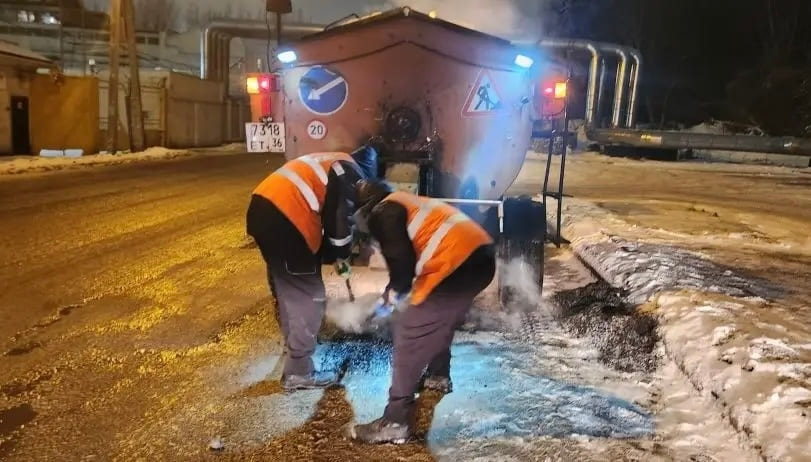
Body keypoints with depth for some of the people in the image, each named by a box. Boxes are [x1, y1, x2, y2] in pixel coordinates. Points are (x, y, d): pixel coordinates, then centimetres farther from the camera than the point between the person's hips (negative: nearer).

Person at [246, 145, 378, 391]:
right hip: (284, 221, -9)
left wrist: (330, 255, 27)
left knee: (286, 289, 24)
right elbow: (340, 220, -4)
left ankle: (293, 344, 42)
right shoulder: (350, 174, 1)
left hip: (262, 209, 10)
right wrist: (342, 256, 14)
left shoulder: (329, 163, 29)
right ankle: (298, 372, 8)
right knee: (309, 298, 2)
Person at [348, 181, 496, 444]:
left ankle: (396, 423, -4)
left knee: (409, 335, -5)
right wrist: (398, 287, 31)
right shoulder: (406, 203, 29)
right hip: (481, 254, 10)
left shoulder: (382, 214, 0)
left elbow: (401, 259, -9)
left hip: (458, 264, -10)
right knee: (442, 319, 31)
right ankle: (438, 376, 51)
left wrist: (396, 290, 10)